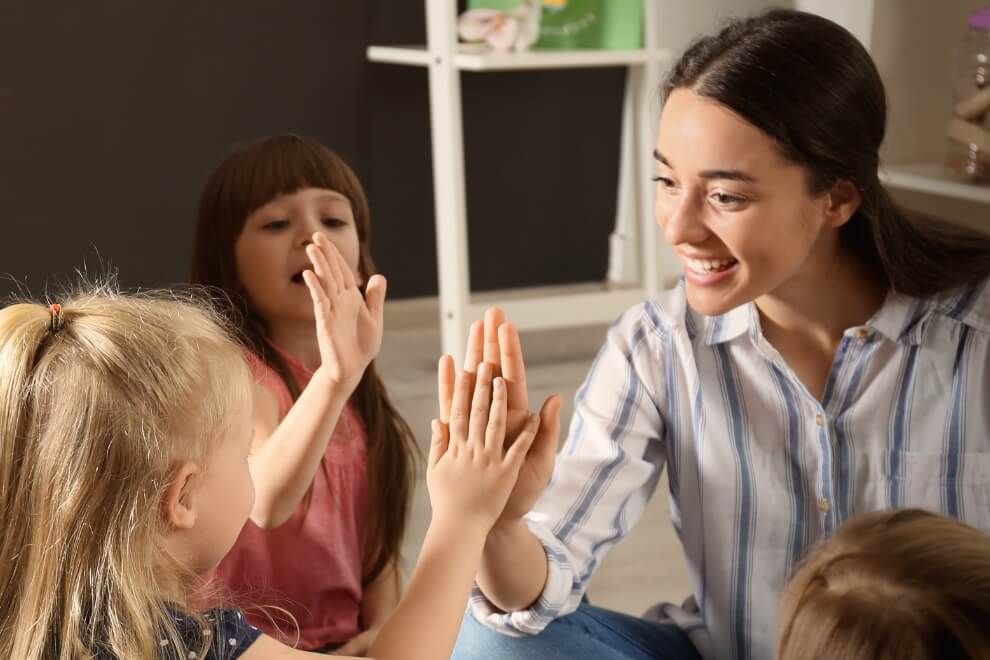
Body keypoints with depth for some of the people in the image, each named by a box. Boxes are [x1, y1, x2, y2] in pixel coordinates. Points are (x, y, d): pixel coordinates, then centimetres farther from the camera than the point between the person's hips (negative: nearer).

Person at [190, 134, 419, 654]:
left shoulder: (356, 398, 7)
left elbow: (377, 534, 10)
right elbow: (264, 501, -32)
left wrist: (382, 630, -7)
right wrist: (336, 375, -46)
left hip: (344, 644, 6)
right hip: (246, 642, -6)